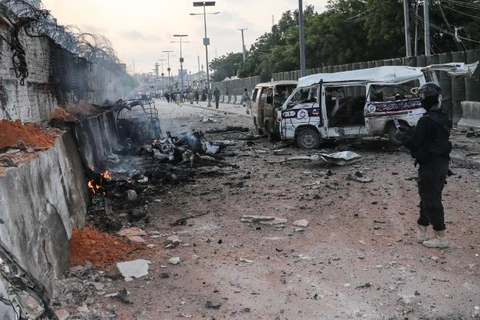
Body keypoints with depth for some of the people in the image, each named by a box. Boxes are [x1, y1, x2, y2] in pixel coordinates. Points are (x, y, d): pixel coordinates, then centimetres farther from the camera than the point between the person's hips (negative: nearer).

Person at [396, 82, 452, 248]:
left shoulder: (426, 121, -21)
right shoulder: (444, 118, 7)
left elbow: (413, 143, -19)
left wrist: (402, 136, 0)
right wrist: (410, 133, 16)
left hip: (430, 165, -9)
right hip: (442, 164, 9)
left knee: (431, 200, -1)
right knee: (430, 197, 16)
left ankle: (441, 238, 3)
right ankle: (421, 231, 27)